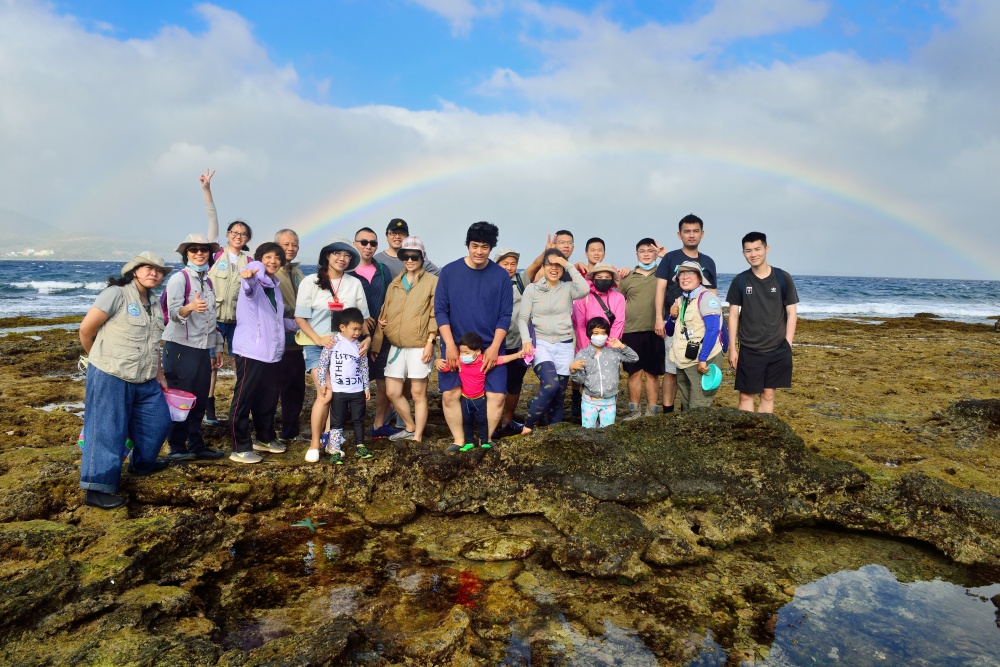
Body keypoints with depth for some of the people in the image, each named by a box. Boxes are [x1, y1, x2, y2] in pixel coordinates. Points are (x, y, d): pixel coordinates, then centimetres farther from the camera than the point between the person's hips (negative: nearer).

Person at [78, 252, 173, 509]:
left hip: (144, 381, 8)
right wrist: (102, 358, 5)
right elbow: (86, 329, -10)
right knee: (107, 433, -3)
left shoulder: (154, 304, 13)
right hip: (110, 378, -8)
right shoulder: (116, 294, -12)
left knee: (158, 422, 17)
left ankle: (142, 464, 40)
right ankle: (97, 489, 6)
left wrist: (158, 374, 18)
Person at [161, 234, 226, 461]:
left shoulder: (208, 281, 14)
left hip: (202, 348, 6)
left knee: (200, 400, 9)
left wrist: (217, 347, 17)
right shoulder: (179, 278, -7)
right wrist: (190, 307, -40)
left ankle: (197, 446, 17)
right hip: (180, 347, -6)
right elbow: (173, 312, -19)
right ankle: (177, 448, 8)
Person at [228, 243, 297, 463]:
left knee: (268, 398, 17)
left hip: (272, 352, 8)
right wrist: (249, 274, -55)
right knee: (243, 399, -2)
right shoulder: (254, 282, -6)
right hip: (251, 351, -8)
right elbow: (252, 276, -33)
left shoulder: (274, 286, 17)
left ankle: (265, 438, 33)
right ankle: (240, 448, 3)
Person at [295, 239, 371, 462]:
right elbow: (300, 317, -3)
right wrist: (318, 339, -16)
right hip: (317, 346, -3)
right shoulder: (311, 283, -2)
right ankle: (314, 444, 0)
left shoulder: (355, 284, 5)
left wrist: (367, 337, -8)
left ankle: (328, 437, 18)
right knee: (325, 395, -13)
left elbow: (363, 316, 9)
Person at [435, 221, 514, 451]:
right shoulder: (449, 272, -2)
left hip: (490, 348, 0)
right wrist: (450, 345, -11)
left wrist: (494, 347, -10)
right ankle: (459, 441, 13)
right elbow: (440, 310, -2)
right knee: (450, 394, -2)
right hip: (455, 346, 0)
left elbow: (505, 315, -1)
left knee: (497, 396, -4)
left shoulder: (501, 276, -1)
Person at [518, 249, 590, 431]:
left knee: (559, 394, 6)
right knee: (551, 385, -25)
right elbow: (522, 318, 0)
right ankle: (528, 425, -9)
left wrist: (569, 265, -12)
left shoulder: (567, 288, 4)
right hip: (541, 344, -3)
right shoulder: (532, 288, 2)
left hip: (564, 346, 3)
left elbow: (584, 290, -18)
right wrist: (526, 340, -15)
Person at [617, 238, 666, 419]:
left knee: (653, 373, 5)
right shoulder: (627, 277, 8)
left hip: (655, 332, -1)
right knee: (634, 372, 6)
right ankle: (634, 411, 15)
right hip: (631, 332, 1)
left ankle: (652, 411, 13)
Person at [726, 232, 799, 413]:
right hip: (749, 350, 0)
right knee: (746, 395, 2)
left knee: (768, 394, 7)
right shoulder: (740, 281, -1)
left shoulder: (783, 278, -2)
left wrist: (787, 345, -4)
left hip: (778, 350, 0)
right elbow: (733, 315, 2)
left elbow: (792, 313, 2)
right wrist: (732, 348, -1)